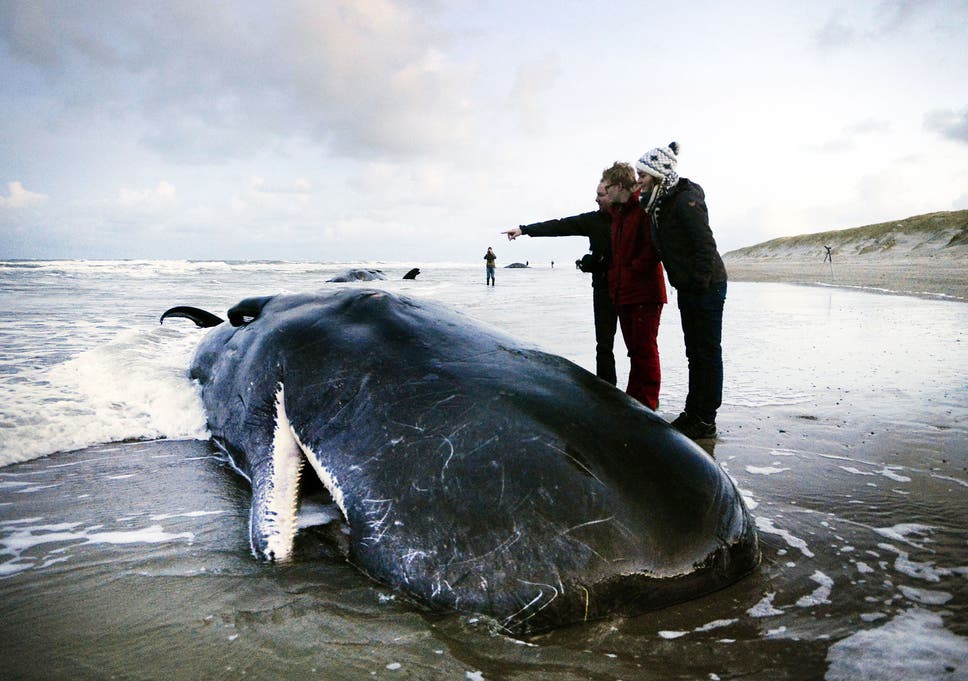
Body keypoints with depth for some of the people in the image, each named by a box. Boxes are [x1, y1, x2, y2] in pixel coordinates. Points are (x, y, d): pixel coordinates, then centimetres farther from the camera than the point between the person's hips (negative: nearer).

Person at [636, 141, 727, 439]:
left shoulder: (686, 201, -19)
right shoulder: (657, 204, 9)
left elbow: (706, 246, -22)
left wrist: (699, 284, -23)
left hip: (707, 286, -9)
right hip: (688, 289, 9)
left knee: (708, 352, -1)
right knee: (694, 353, 15)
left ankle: (705, 421, 7)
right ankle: (692, 412, 25)